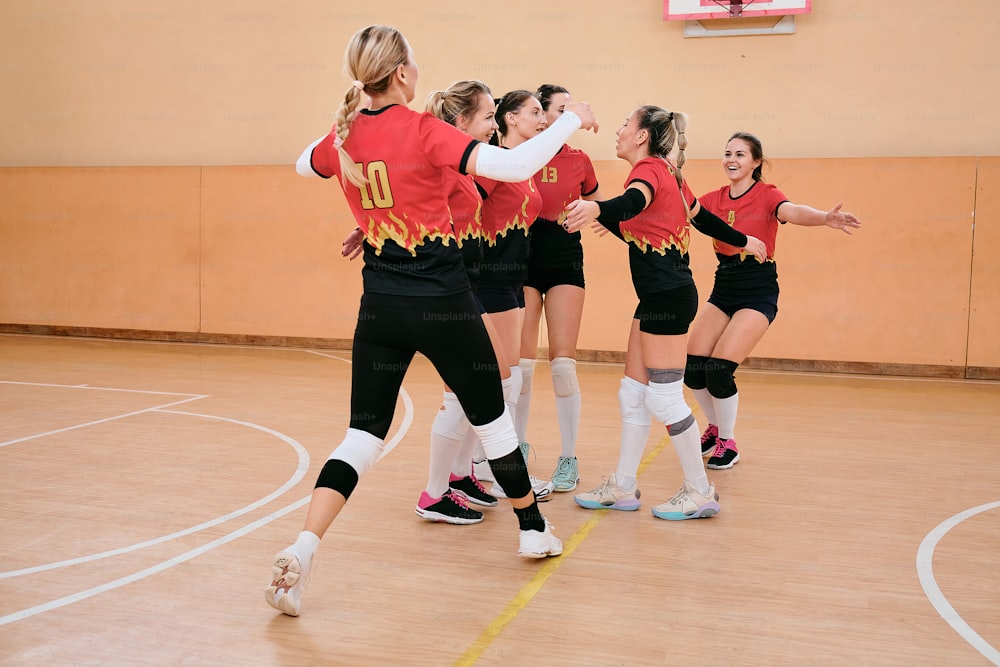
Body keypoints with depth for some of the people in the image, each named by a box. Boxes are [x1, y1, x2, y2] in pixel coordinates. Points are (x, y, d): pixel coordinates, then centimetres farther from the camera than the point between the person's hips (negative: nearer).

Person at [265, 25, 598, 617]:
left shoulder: (344, 137, 2)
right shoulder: (423, 130, -14)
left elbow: (304, 164, 26)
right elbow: (515, 166, -24)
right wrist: (571, 120, -10)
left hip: (380, 307, 4)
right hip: (442, 304, -4)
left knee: (364, 435, 8)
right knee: (492, 417, 16)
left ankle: (300, 553, -8)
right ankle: (534, 529, 33)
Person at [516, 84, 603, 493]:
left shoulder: (579, 161, 7)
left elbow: (597, 207, 20)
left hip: (565, 261, 1)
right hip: (523, 258, -1)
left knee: (562, 363, -2)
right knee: (521, 363, 0)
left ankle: (569, 459, 8)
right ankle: (518, 449, 19)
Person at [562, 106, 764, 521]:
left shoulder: (649, 169, -10)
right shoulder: (668, 174, 17)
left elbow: (633, 202, -34)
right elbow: (701, 217, 26)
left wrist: (596, 208, -55)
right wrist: (742, 242, 42)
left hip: (666, 295, -10)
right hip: (662, 295, 10)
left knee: (664, 397, -4)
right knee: (633, 392, 11)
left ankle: (700, 491, 9)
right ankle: (623, 486, 18)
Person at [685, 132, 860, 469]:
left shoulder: (767, 195, -9)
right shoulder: (714, 199, 6)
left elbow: (793, 211, -29)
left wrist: (825, 218, -50)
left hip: (758, 293, -5)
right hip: (722, 291, 5)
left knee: (719, 369, -16)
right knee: (692, 367, -2)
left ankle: (728, 443, 6)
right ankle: (715, 426, 24)